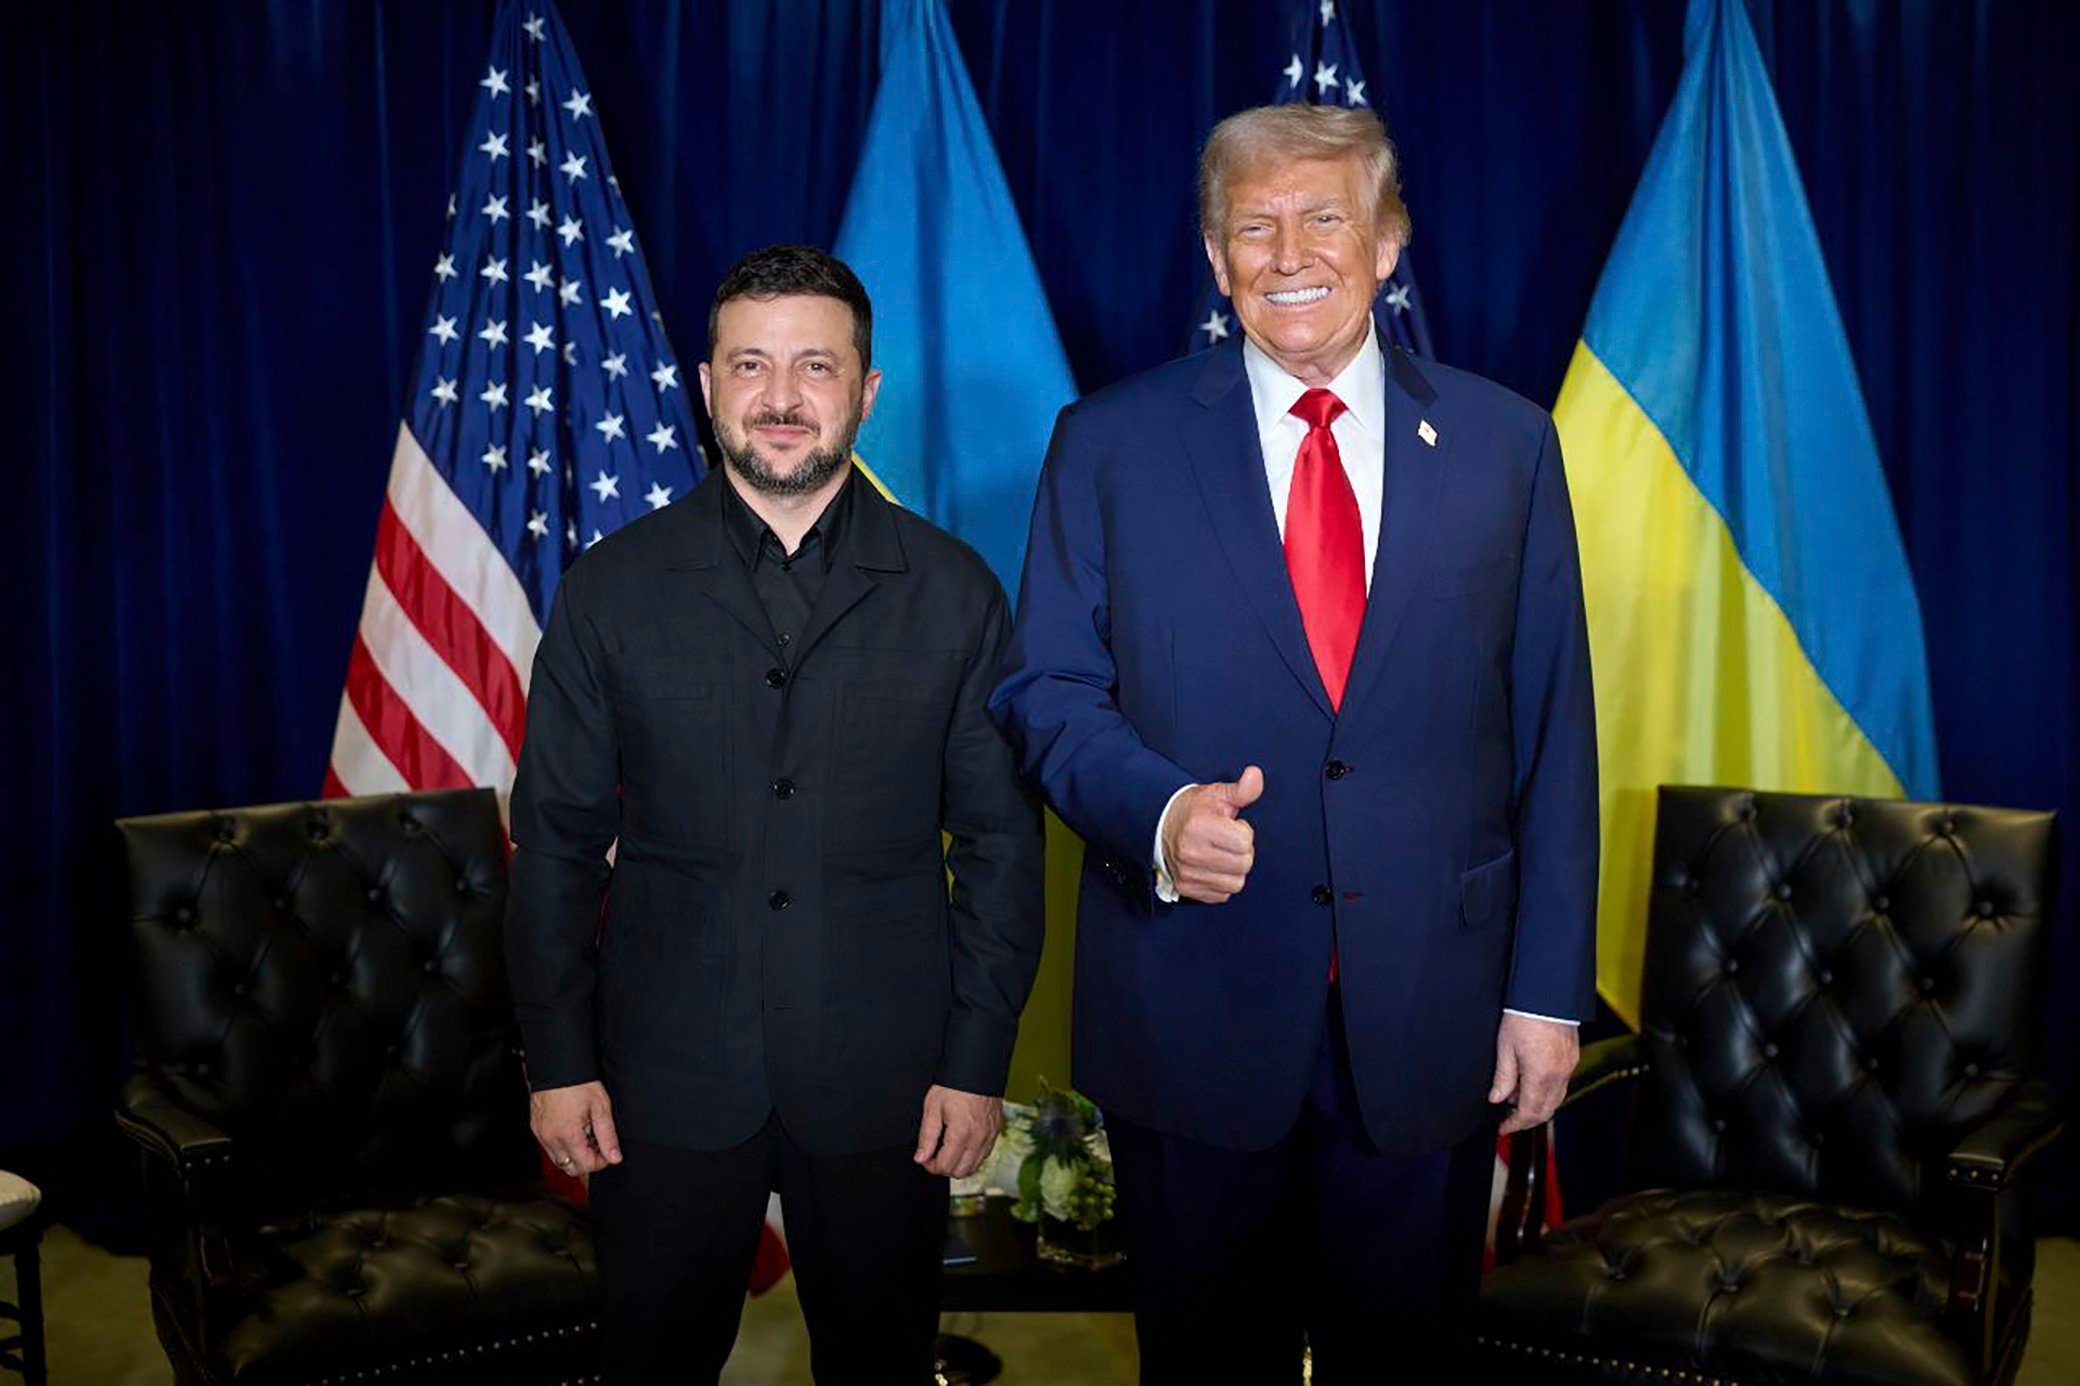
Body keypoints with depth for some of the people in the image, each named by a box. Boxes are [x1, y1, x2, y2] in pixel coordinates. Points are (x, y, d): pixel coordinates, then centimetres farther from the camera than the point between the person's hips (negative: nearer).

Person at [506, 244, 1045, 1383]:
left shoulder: (952, 592, -1)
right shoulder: (610, 589, 0)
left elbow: (1002, 839, 1)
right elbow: (556, 839, 3)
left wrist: (977, 1060, -3)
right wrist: (557, 1058, 0)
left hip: (882, 1085, 0)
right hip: (666, 1082, 0)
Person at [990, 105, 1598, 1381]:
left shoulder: (1505, 442, 2)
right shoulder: (1110, 444, -1)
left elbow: (1552, 732, 2)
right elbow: (1046, 687, 0)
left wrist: (1550, 988, 0)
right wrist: (1157, 811, -20)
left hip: (1431, 1011, 1)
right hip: (1191, 1004, -1)